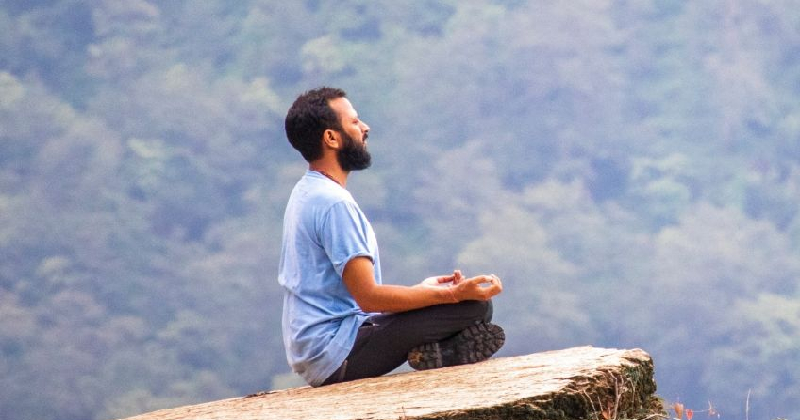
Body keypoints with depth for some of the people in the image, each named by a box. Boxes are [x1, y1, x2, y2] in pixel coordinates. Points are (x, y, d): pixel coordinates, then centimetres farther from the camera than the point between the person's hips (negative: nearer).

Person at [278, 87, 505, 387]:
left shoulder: (306, 194, 15)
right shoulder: (333, 204, -17)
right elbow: (369, 297, -22)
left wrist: (423, 288, 17)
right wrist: (454, 294, -19)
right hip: (339, 356, -11)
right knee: (475, 305, -18)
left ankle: (431, 353, -1)